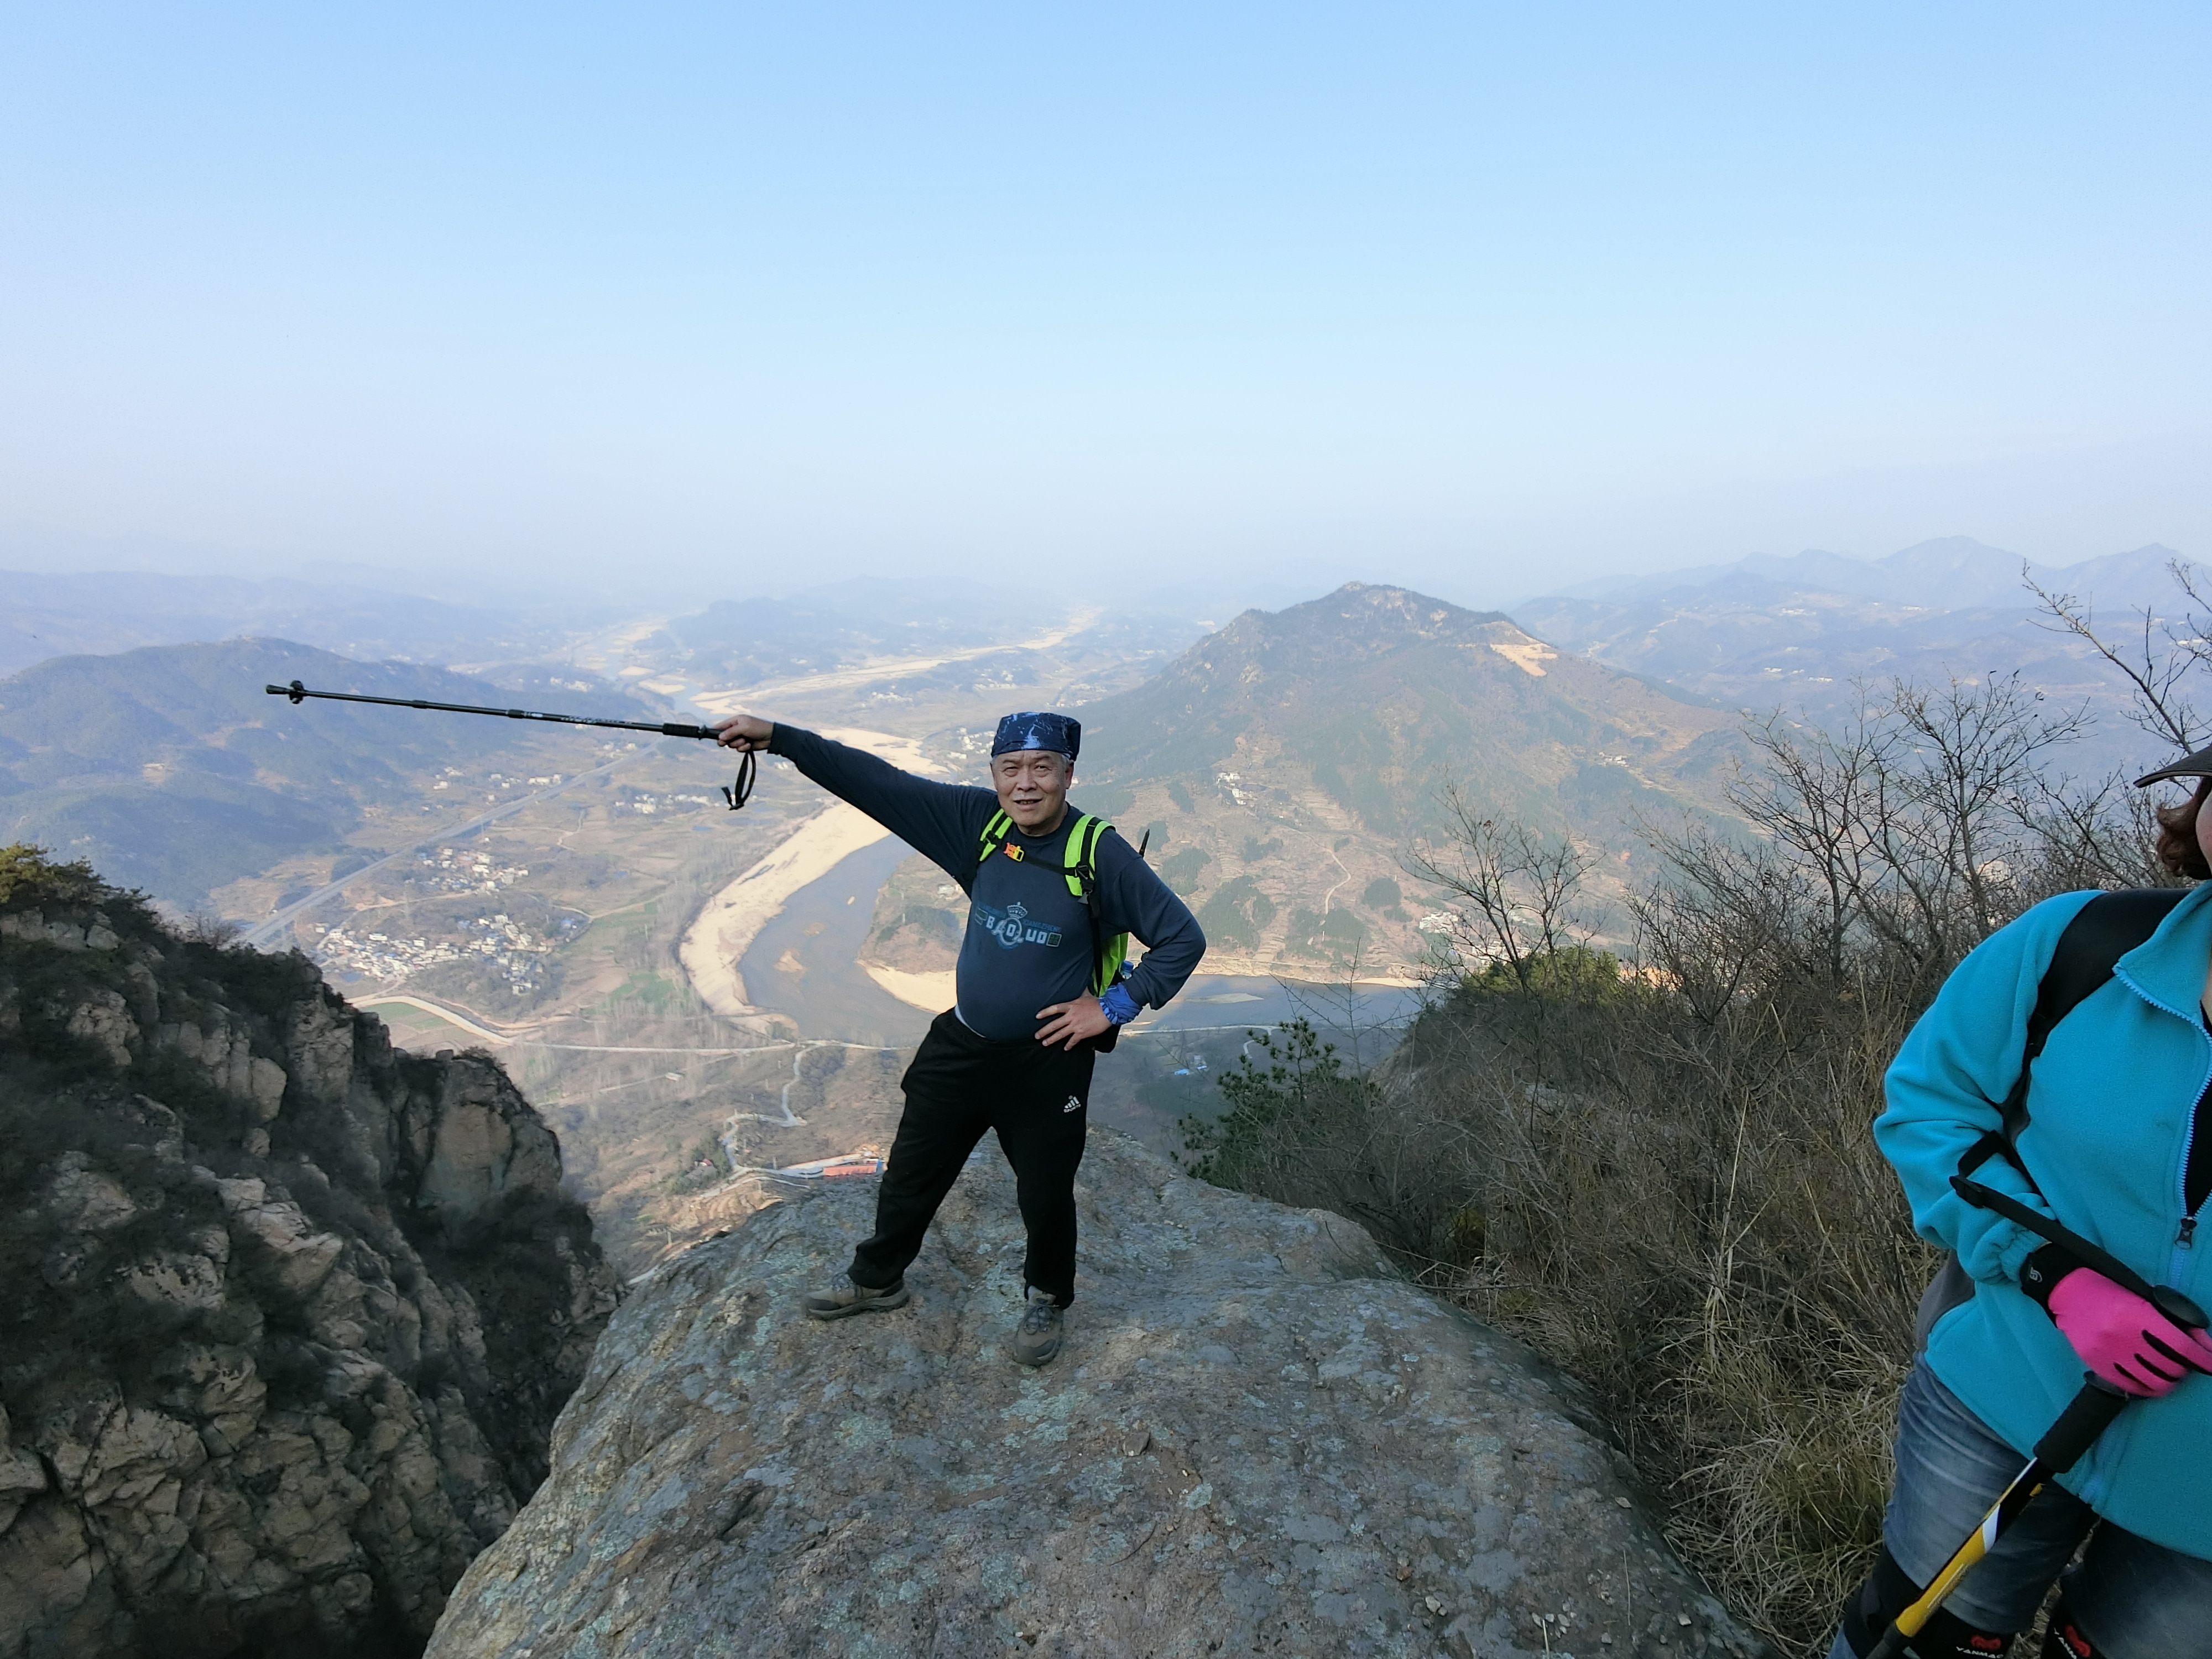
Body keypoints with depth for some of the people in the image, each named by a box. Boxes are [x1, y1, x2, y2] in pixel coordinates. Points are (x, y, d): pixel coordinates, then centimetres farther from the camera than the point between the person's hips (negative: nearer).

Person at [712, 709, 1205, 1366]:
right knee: (910, 1171, 19)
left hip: (1048, 1061, -4)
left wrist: (1115, 1006, -15)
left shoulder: (1102, 854, -19)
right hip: (960, 1046, 4)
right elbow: (879, 782, -11)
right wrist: (777, 738, -15)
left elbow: (1183, 937, -14)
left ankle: (1047, 1299, 44)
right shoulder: (978, 821, -9)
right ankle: (877, 1278, 46)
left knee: (1045, 1193, 14)